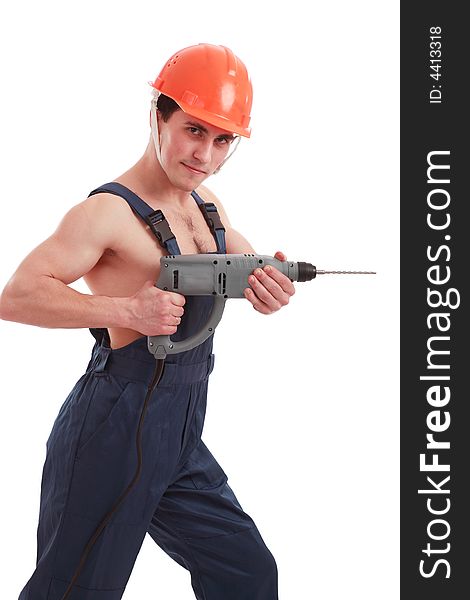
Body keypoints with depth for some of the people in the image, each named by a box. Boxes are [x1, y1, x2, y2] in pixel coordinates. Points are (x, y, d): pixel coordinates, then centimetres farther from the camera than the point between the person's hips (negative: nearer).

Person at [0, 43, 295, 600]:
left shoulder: (204, 202, 10)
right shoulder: (109, 211, -16)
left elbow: (250, 268, 18)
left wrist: (269, 286, -6)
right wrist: (127, 310, -29)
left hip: (180, 444, 8)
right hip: (114, 437, -8)